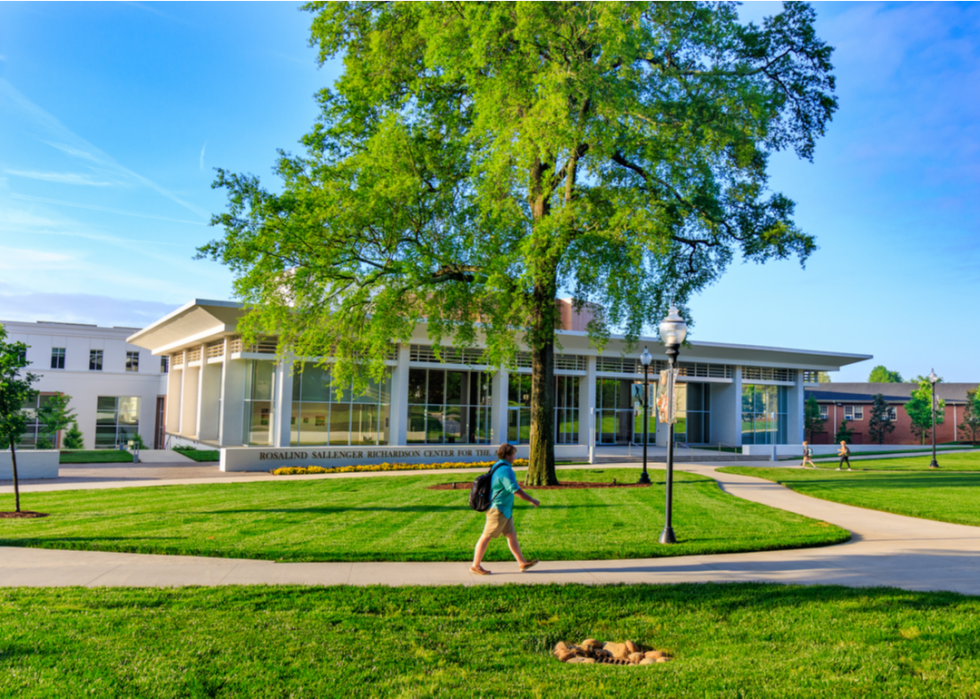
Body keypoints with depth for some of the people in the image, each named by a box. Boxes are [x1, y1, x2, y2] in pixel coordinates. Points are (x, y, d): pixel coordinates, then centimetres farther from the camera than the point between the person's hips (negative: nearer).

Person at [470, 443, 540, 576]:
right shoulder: (505, 470, -20)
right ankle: (475, 566, 5)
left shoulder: (497, 467, 12)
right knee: (486, 537, -2)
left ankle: (522, 563, 17)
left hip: (505, 510, 10)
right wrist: (532, 501, -11)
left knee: (511, 535, 12)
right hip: (498, 510, -10)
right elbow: (516, 491, -21)